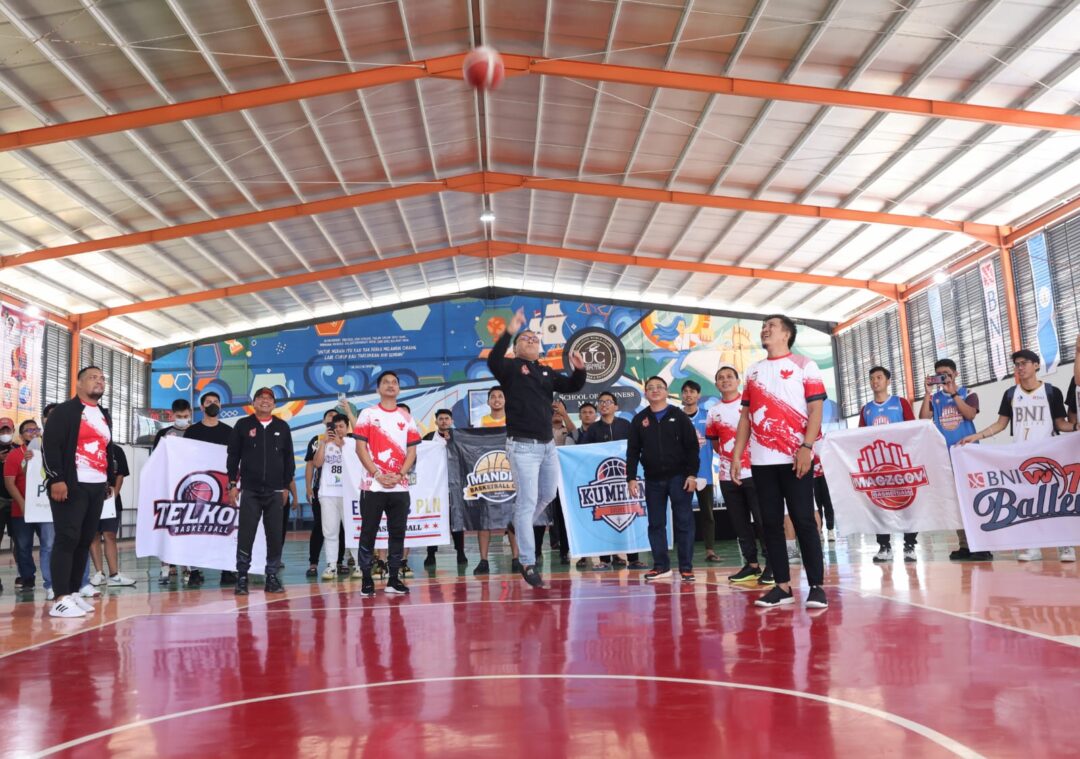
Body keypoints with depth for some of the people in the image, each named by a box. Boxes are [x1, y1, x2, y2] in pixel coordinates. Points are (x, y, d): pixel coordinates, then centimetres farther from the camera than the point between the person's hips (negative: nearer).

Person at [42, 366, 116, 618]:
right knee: (67, 539, -10)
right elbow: (49, 445, -11)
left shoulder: (105, 416, 20)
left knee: (85, 541, 8)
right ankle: (61, 599, -10)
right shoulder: (64, 411, -4)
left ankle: (73, 592, 16)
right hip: (71, 486, -7)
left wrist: (109, 480, 19)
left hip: (97, 487, 7)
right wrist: (56, 479, -18)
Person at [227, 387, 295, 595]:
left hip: (275, 491, 2)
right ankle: (242, 577, 5)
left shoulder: (282, 427, 8)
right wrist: (233, 484, -1)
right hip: (249, 490, -1)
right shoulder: (243, 425, 4)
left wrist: (286, 486, 7)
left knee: (275, 535, 2)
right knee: (245, 535, -3)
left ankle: (272, 576, 10)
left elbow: (288, 459, 11)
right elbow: (233, 456, 4)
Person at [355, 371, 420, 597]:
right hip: (372, 485, -3)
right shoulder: (368, 414, 4)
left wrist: (399, 474, -7)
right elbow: (360, 447, -2)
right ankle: (366, 579, 7)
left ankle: (394, 579, 12)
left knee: (398, 533, 4)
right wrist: (377, 474, -12)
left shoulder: (406, 417, 12)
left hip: (400, 486, 3)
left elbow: (412, 451, 8)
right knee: (368, 533, 0)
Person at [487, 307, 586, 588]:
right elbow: (493, 360, -24)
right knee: (527, 501, -8)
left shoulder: (547, 372, 16)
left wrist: (580, 370, -10)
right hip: (522, 445, -7)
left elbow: (572, 386, 11)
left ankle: (521, 529, 46)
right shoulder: (511, 367, -2)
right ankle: (528, 564, -3)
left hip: (547, 444, 7)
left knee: (548, 495, 20)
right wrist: (509, 332, -33)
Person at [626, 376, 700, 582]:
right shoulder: (639, 420, 8)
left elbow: (692, 447, -2)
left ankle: (686, 567, 3)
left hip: (679, 477, -3)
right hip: (653, 480, 3)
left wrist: (692, 474, -9)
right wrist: (631, 478, 0)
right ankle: (661, 566, 13)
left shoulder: (679, 416, 2)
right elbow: (632, 452, 8)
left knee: (684, 522, -2)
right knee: (656, 524, 6)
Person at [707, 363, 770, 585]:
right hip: (728, 475, 4)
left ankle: (771, 565, 4)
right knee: (740, 523, 8)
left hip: (753, 471, -4)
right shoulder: (714, 412, 11)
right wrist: (727, 456, 7)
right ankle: (751, 564, 17)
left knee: (762, 520, -4)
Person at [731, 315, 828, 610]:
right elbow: (746, 416, 16)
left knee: (804, 521, -5)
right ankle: (782, 586, 10)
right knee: (771, 523, 4)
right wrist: (736, 455, 8)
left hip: (794, 458, -5)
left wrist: (806, 447, -17)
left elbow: (816, 409, -5)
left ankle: (816, 586, 0)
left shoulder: (804, 366, 3)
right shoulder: (753, 371, 17)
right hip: (761, 460, 5)